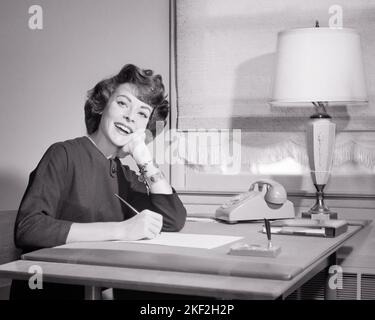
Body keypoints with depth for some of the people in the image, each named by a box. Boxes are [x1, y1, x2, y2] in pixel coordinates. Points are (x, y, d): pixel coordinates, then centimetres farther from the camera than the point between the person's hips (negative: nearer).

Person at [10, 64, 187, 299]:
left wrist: (144, 158, -6)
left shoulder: (126, 176, 12)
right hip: (48, 290, -6)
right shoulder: (63, 155, -6)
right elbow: (27, 229, -20)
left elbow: (175, 221, 1)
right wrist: (121, 229, -23)